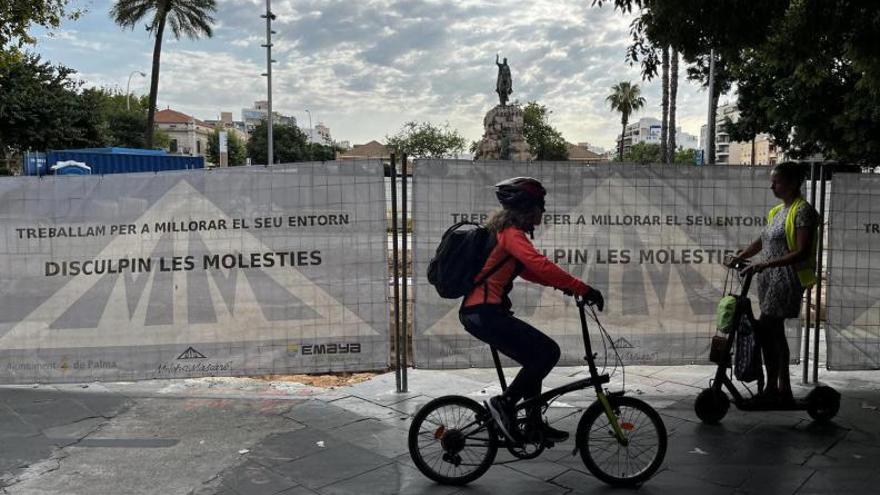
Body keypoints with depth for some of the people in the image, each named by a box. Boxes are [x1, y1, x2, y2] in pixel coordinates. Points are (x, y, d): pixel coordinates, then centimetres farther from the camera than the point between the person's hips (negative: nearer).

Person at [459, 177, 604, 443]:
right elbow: (541, 265, -25)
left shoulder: (501, 231, 20)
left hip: (477, 313, 10)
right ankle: (504, 403, -3)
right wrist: (583, 290, -23)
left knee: (535, 358, 18)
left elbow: (526, 270, 26)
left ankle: (535, 423, 24)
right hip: (485, 313, -10)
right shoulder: (511, 233, -11)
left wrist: (561, 285, 16)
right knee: (548, 352, -9)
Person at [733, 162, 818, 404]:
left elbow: (802, 252, -19)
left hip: (787, 279, -9)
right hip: (769, 278, 9)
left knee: (765, 330, -11)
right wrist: (741, 256, 6)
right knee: (775, 332, 12)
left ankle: (772, 388, -1)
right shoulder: (776, 211, 15)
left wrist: (766, 264, -27)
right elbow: (762, 240, 21)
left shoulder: (803, 211, -11)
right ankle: (784, 390, 21)